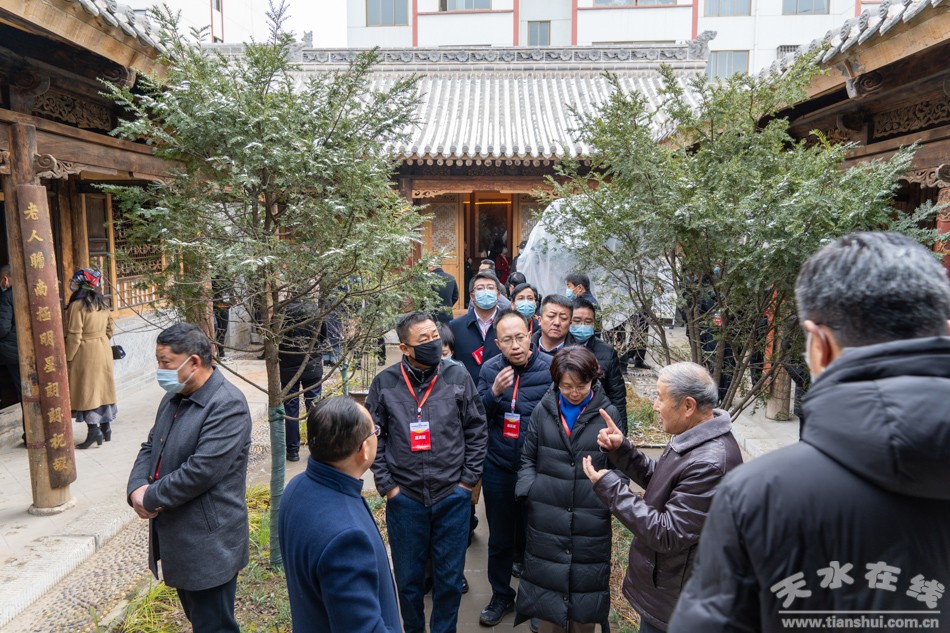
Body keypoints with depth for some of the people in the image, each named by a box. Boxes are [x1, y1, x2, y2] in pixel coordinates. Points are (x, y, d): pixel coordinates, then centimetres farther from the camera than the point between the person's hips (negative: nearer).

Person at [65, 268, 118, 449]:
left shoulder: (77, 305, -17)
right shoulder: (102, 304, 5)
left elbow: (74, 337, -16)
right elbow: (110, 328, 11)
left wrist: (67, 359, -8)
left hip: (85, 353, -7)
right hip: (104, 349, 7)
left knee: (87, 390, -2)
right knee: (103, 387, 12)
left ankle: (93, 429, -5)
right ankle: (106, 426, 17)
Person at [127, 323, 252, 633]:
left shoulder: (228, 405, -22)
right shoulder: (174, 398, 9)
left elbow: (201, 470, -27)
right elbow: (150, 447, 14)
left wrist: (151, 499, -15)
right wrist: (136, 488, -5)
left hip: (209, 546, -9)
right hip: (177, 539, 9)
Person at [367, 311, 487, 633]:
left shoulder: (458, 376, -5)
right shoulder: (385, 382, -5)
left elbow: (477, 429, 1)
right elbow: (373, 436, 2)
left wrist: (468, 479, -1)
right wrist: (386, 485, -2)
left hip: (453, 496, 0)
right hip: (404, 498, 0)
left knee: (450, 577, 12)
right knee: (408, 577, 15)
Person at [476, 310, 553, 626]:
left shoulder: (550, 368, -12)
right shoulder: (489, 369, -4)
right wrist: (494, 393, -19)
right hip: (498, 469, 2)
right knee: (500, 539, 17)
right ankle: (501, 596, 38)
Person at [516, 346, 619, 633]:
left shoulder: (607, 413, -2)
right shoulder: (543, 410, 0)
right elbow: (528, 458, 7)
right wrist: (529, 490, -7)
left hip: (591, 521, -1)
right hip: (546, 517, 1)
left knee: (586, 587, 11)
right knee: (547, 580, 13)